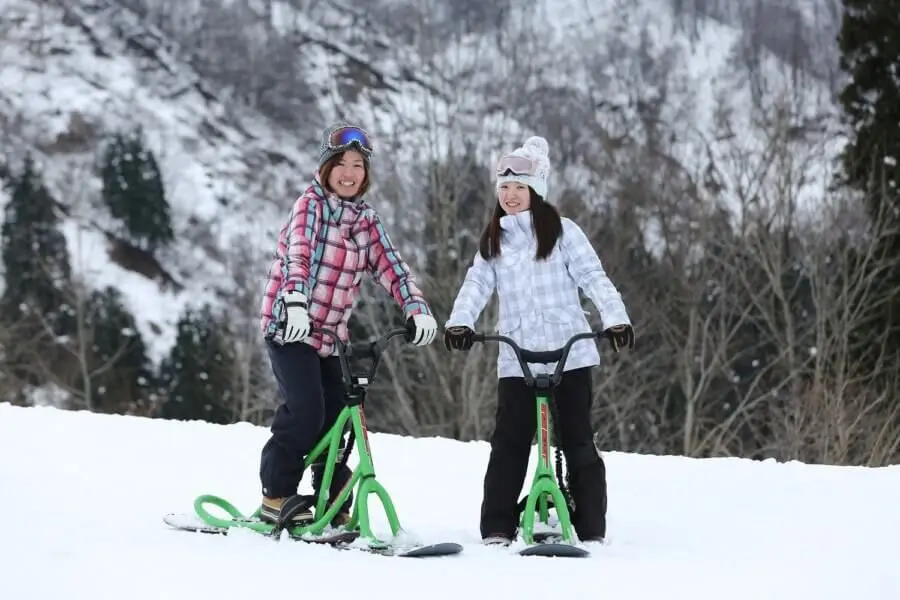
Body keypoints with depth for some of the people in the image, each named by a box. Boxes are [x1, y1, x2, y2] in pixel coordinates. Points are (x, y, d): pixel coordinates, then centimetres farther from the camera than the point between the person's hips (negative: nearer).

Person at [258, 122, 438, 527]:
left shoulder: (366, 220, 10)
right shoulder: (311, 204, -8)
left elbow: (391, 267, -1)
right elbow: (298, 253, -26)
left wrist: (417, 309, -19)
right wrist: (295, 302, -44)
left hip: (330, 334, 6)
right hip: (290, 327, -6)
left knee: (336, 418, 1)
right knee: (305, 412, -18)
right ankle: (276, 496, -5)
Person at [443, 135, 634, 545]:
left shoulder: (561, 231, 3)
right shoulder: (492, 241, 15)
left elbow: (593, 277, -5)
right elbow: (477, 284, 2)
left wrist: (615, 318, -20)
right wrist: (459, 322, -17)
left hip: (568, 353, -3)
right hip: (517, 358, 3)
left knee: (577, 442, 1)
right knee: (508, 443, -2)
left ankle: (591, 530, 6)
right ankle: (497, 529, 2)